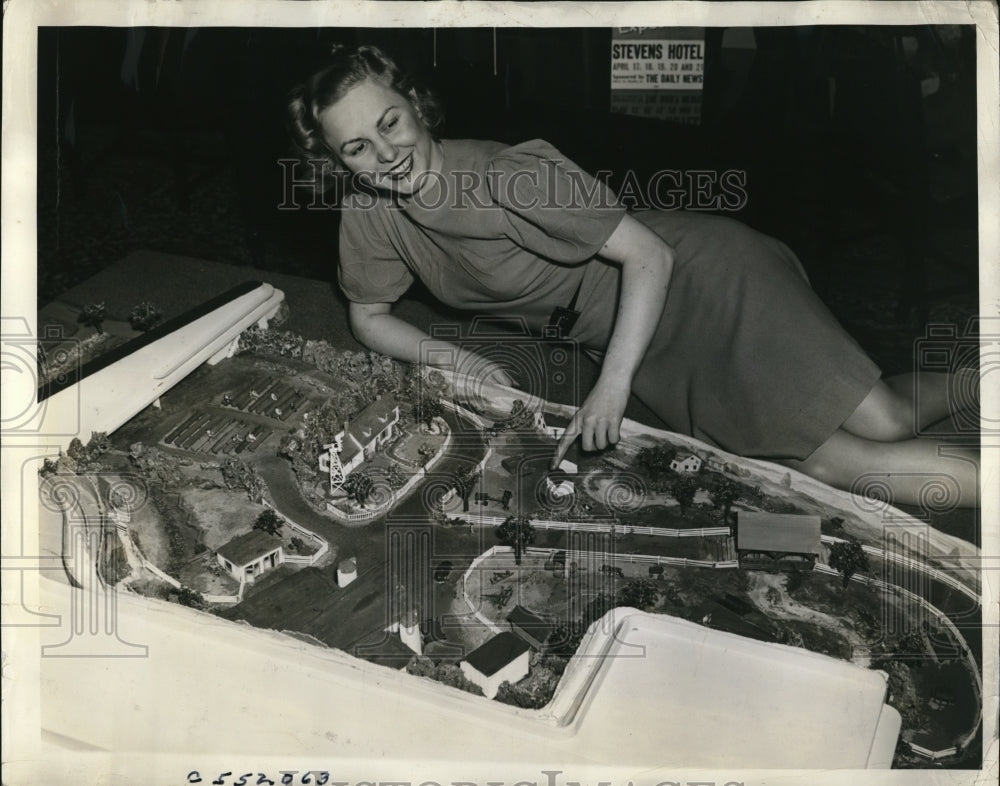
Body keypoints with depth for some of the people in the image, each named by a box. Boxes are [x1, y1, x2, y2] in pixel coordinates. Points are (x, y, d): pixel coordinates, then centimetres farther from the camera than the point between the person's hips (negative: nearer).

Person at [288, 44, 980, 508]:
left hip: (690, 273, -4)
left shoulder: (512, 175, -25)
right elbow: (369, 318, 8)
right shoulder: (369, 216, -6)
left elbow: (650, 256, -22)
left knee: (880, 420, -15)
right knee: (826, 463, -8)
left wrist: (612, 385, -32)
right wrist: (456, 360, -10)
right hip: (636, 346, 5)